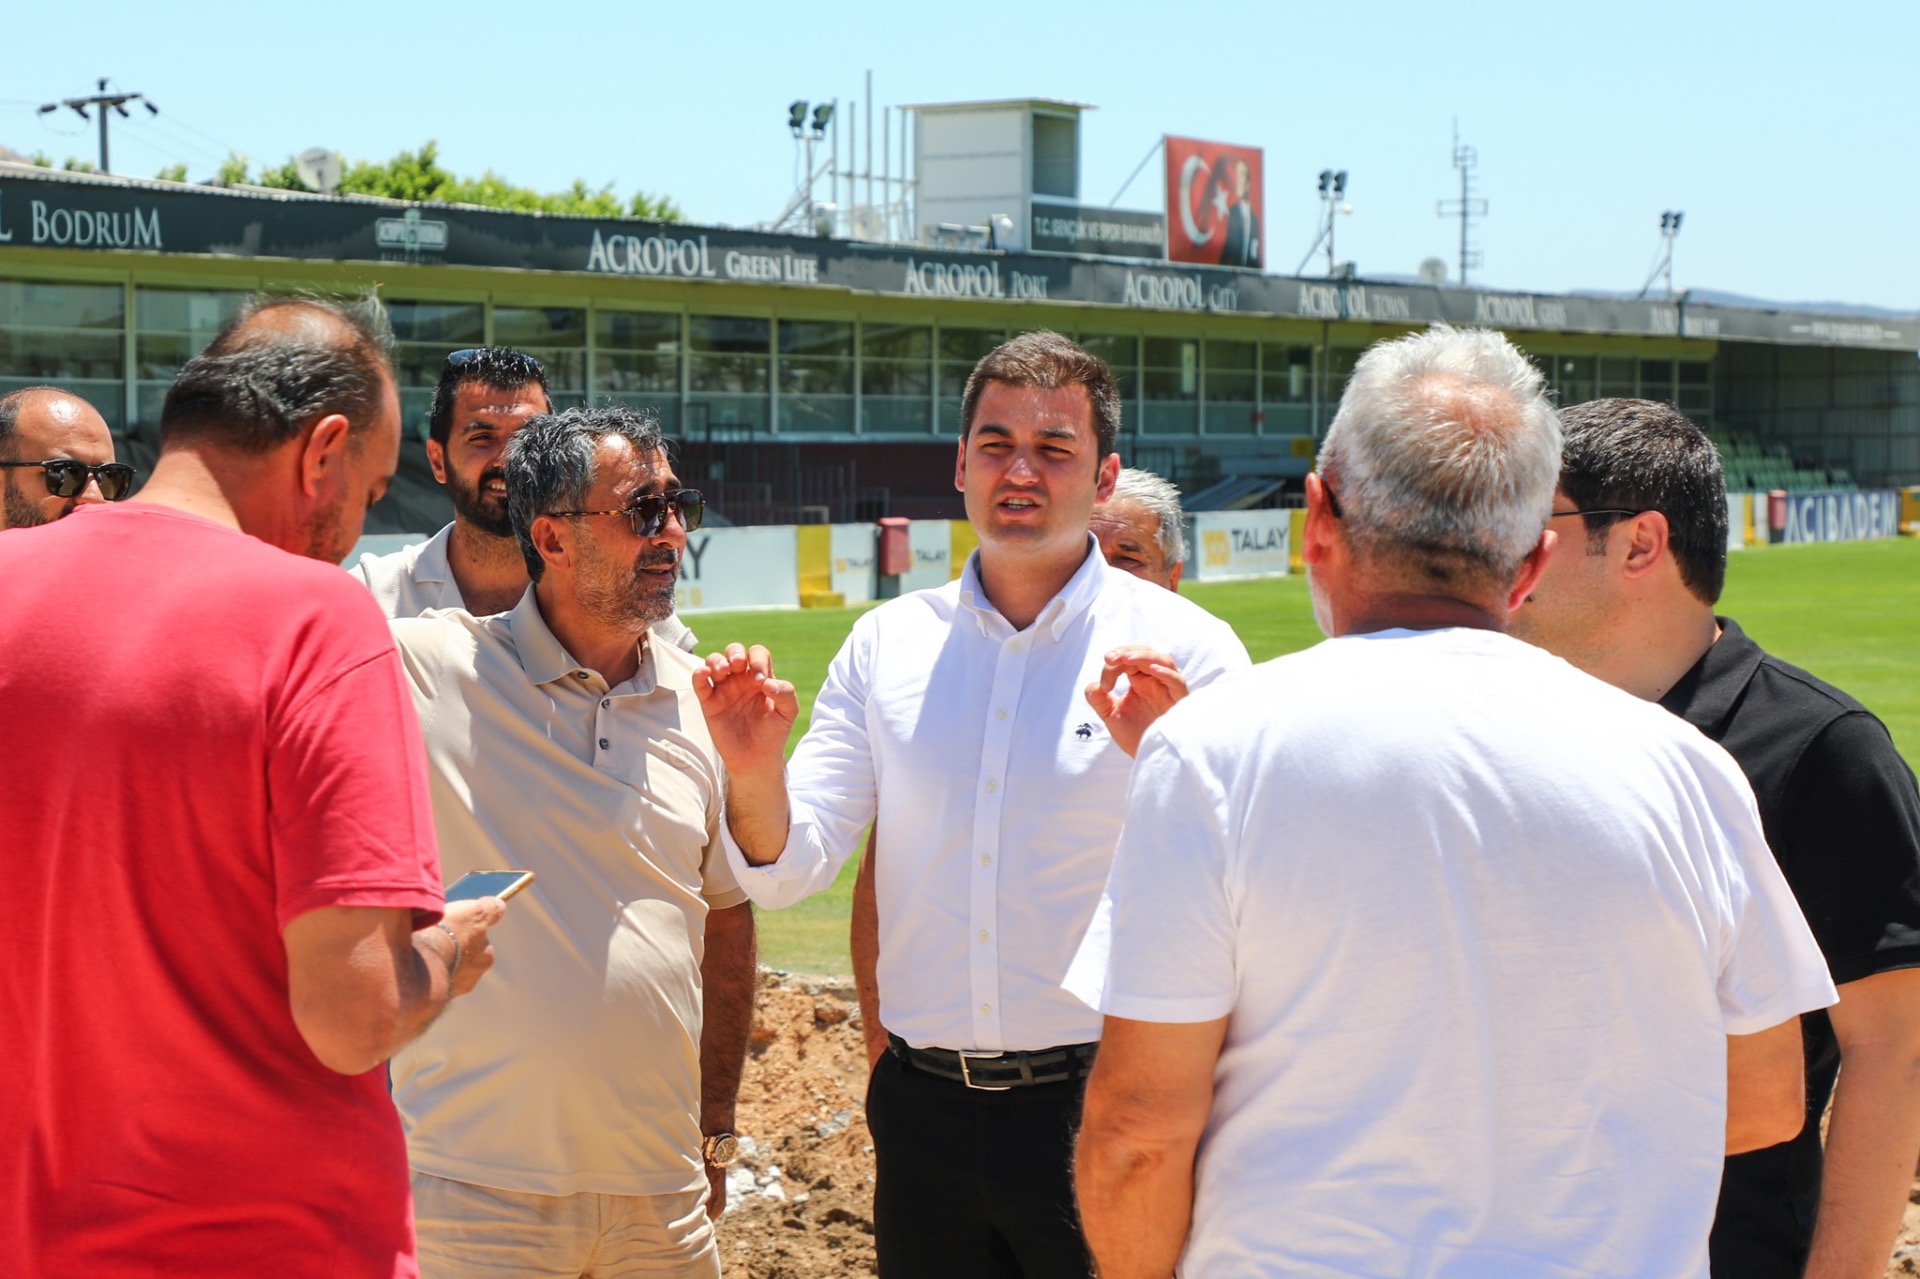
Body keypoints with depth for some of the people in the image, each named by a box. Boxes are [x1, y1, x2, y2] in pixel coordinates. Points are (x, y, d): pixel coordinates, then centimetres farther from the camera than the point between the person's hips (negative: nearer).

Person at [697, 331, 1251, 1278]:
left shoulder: (1182, 649, -4)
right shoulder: (887, 643, 6)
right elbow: (787, 871, 3)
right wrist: (754, 773, -16)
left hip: (1102, 1104, -3)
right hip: (925, 1115, 3)